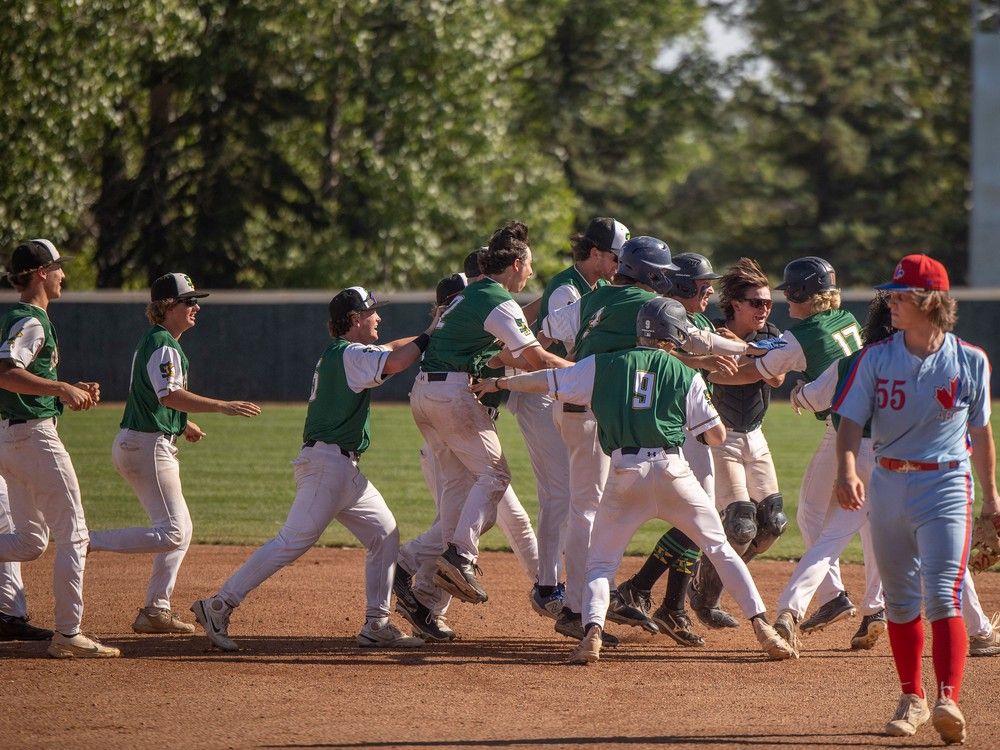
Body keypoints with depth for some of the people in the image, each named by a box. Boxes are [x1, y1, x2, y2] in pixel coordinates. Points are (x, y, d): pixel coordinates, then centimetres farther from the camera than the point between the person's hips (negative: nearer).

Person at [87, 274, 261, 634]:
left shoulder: (152, 342, 18)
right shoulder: (163, 345, -14)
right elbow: (171, 395, -27)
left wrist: (183, 424, 24)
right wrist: (223, 406, -29)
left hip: (134, 441, 11)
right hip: (148, 445, -11)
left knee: (180, 529, 13)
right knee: (172, 533, -14)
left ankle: (155, 611, 12)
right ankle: (88, 542, -13)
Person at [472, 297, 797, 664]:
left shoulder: (603, 365, 10)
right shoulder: (685, 375, 9)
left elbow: (545, 382, 15)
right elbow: (717, 435, 11)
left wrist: (498, 383, 31)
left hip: (625, 473, 0)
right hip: (673, 469, 0)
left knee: (601, 561, 12)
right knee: (720, 548, 13)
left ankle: (592, 632, -13)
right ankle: (762, 627, 5)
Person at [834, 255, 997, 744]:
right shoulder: (877, 358, 0)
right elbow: (851, 420, -7)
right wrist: (847, 470, -25)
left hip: (945, 486, -3)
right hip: (887, 484, 3)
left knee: (942, 594, -16)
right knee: (899, 598, 10)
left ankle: (949, 700, -26)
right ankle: (912, 699, 22)